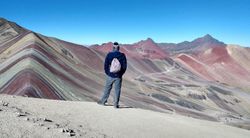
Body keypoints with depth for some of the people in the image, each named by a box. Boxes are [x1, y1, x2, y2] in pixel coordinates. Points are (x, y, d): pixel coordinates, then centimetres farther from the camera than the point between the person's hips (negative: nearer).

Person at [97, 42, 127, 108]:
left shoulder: (109, 54, -5)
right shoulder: (122, 55, -3)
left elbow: (106, 65, -4)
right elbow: (124, 66, -3)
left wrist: (107, 73, 9)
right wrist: (121, 73, 9)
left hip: (110, 75, 0)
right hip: (118, 76, 0)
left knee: (107, 88, 14)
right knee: (117, 90, 6)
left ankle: (103, 101, 26)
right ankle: (116, 104, 8)